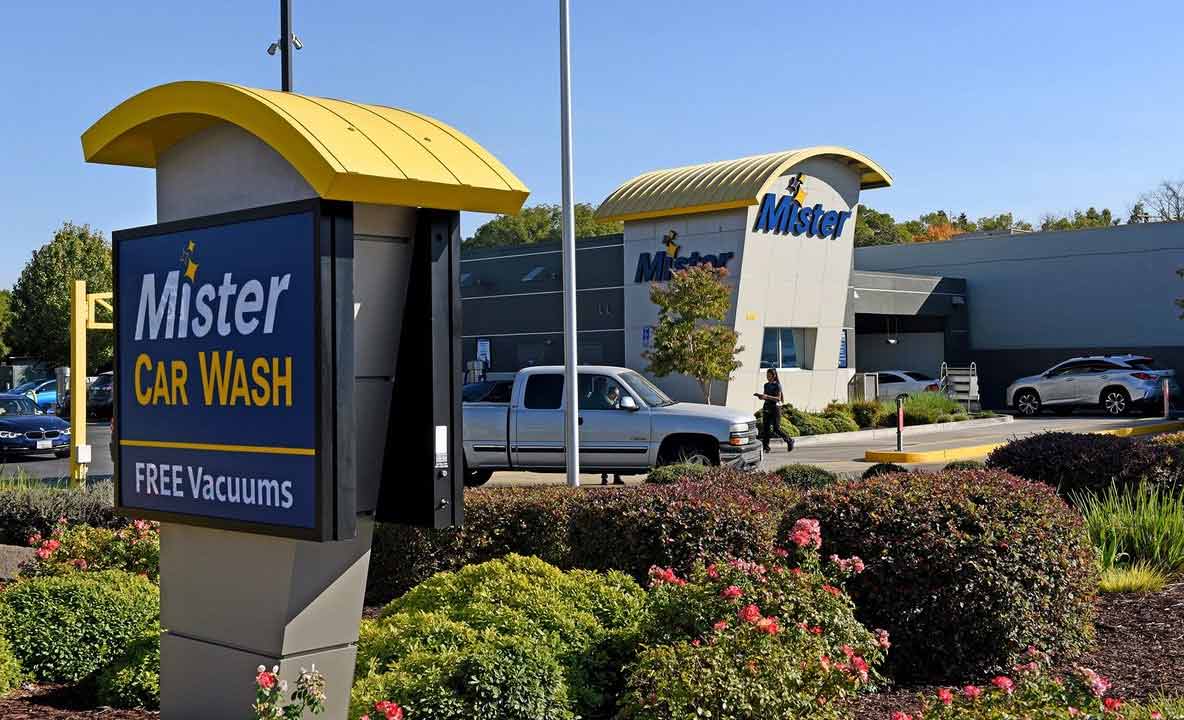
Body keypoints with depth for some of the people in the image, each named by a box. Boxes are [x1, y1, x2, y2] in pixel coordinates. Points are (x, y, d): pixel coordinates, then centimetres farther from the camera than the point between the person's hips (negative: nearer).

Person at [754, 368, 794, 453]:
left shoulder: (777, 385, -8)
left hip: (775, 408, -6)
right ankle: (765, 447, 0)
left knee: (776, 428, -5)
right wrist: (761, 396, -4)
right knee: (765, 428, -1)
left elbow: (778, 398, -14)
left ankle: (789, 441, 15)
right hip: (767, 407, 6)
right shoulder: (766, 385, 11)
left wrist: (767, 396, -23)